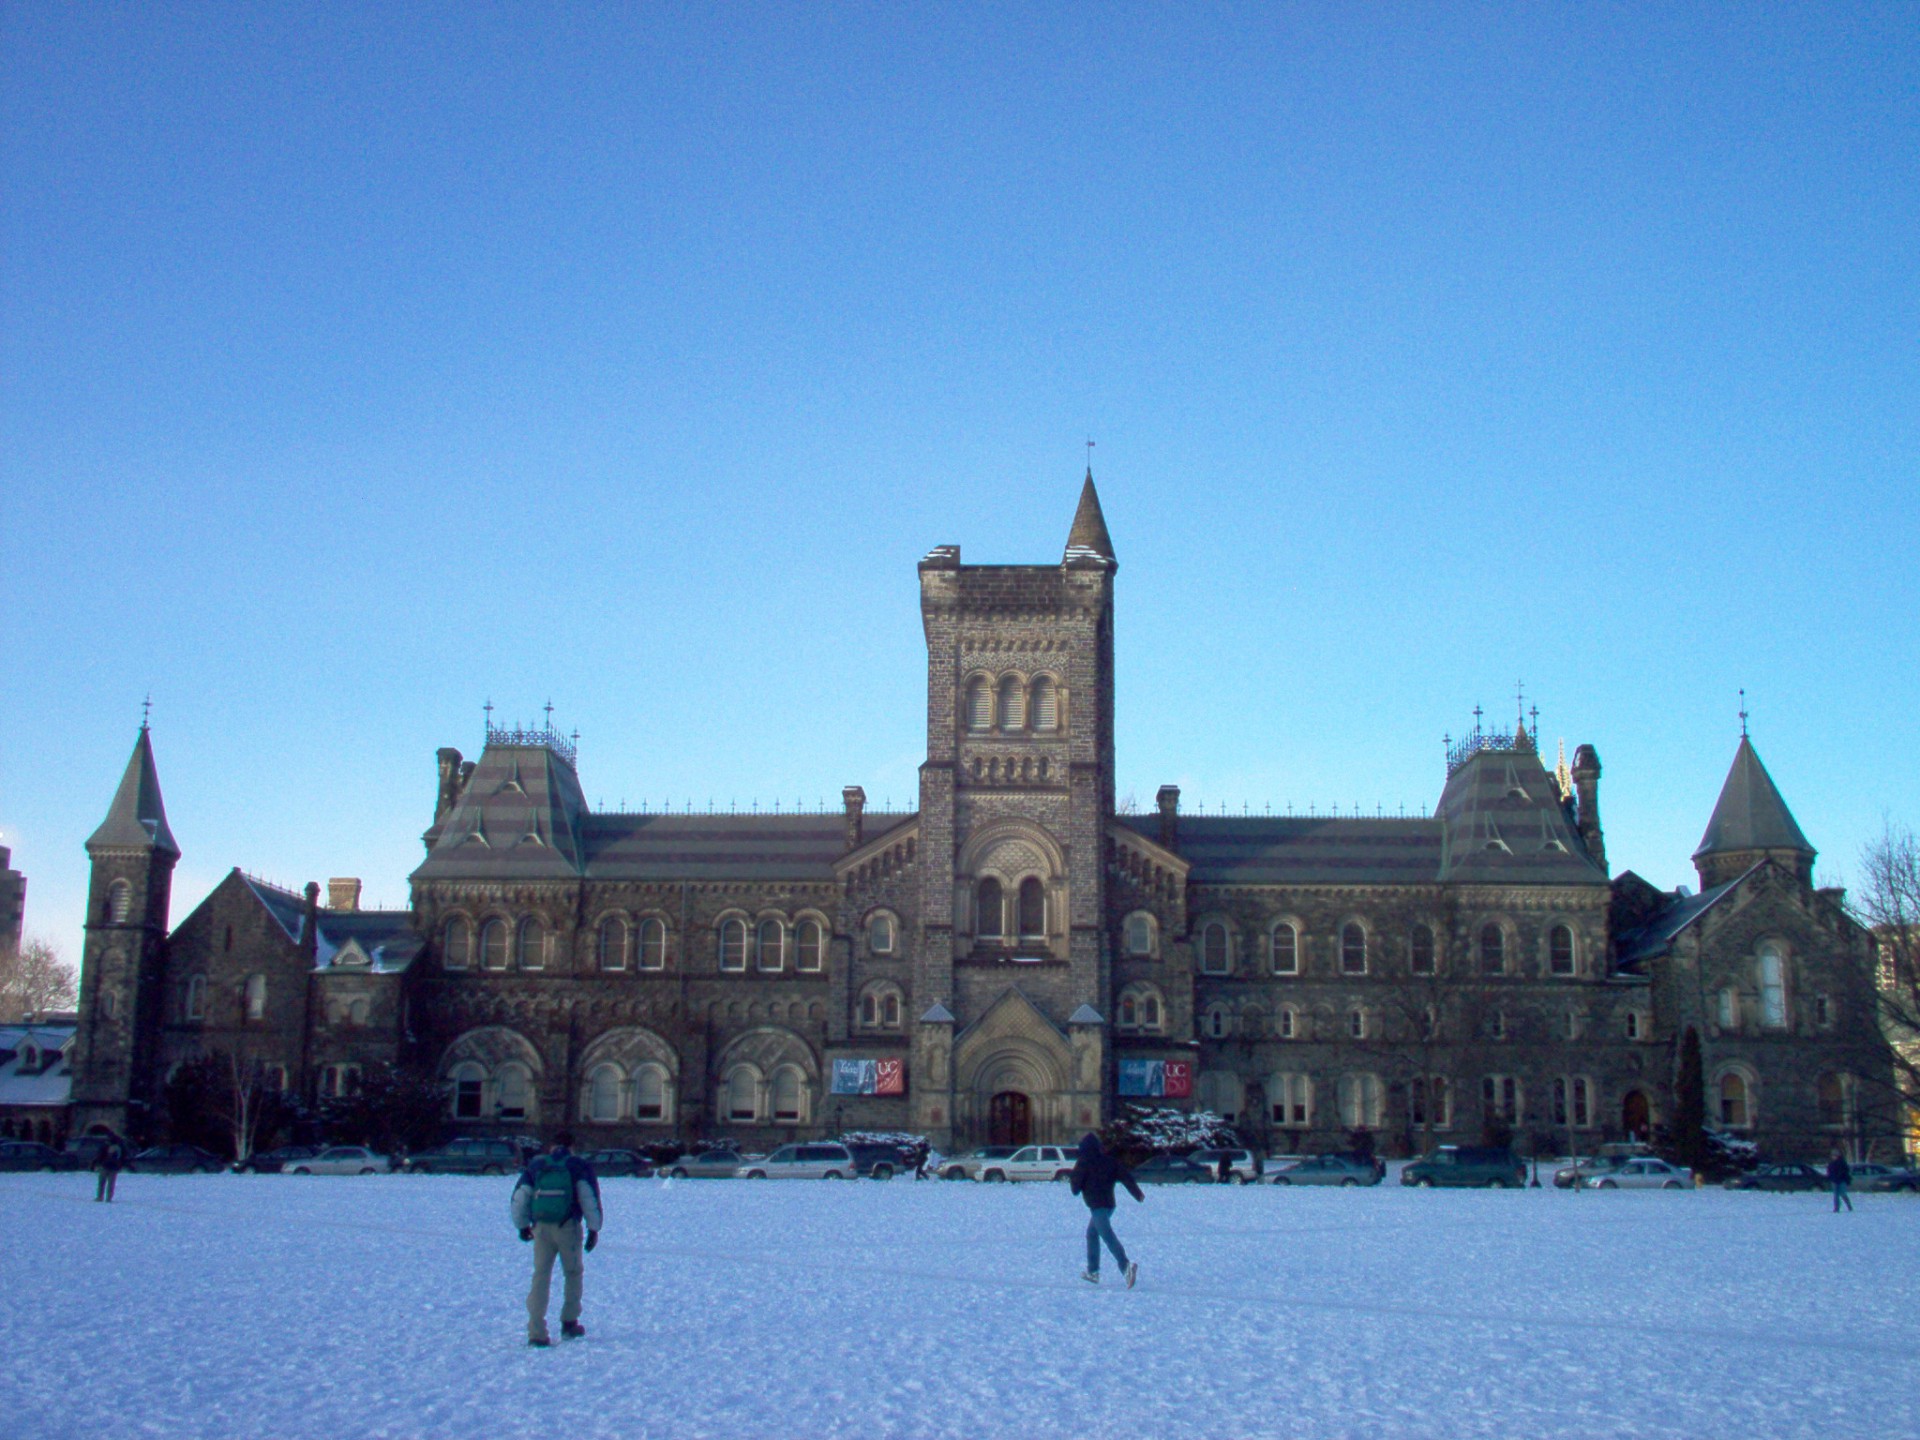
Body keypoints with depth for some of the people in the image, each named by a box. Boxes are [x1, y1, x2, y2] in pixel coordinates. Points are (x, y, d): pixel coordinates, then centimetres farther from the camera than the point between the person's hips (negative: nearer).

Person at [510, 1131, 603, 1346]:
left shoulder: (535, 1165, 14)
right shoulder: (579, 1166, 7)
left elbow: (519, 1198, 11)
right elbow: (589, 1197, -3)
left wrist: (522, 1225, 22)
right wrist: (594, 1229, -1)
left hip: (541, 1228, 2)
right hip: (568, 1227, -2)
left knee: (540, 1277, 3)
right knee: (573, 1273, 17)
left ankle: (536, 1333, -5)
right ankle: (569, 1323, 21)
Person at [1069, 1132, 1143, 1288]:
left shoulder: (1083, 1163, -5)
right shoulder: (1109, 1160, 11)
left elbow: (1076, 1184, -5)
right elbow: (1126, 1175, 6)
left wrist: (1070, 1179, 18)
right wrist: (1138, 1194, 5)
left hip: (1096, 1205, -8)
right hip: (1109, 1203, 8)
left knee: (1108, 1236, -18)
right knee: (1092, 1234, 23)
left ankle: (1126, 1265, -37)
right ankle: (1093, 1271, 27)